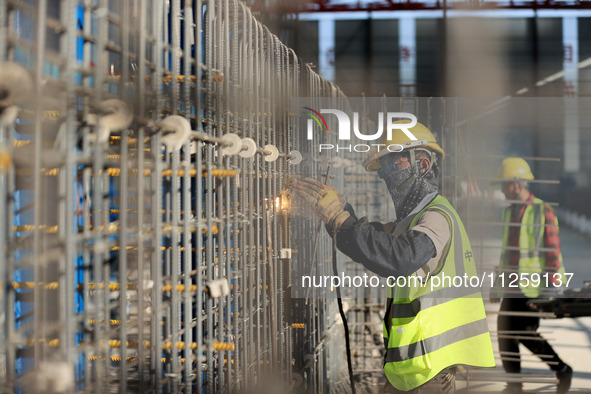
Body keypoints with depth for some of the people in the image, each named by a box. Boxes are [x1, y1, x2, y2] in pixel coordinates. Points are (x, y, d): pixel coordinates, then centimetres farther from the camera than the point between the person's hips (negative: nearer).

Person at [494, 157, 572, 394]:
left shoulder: (542, 212, -10)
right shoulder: (509, 211, 13)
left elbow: (553, 252, -12)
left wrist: (553, 286, -15)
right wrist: (498, 282, 21)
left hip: (533, 287, -7)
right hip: (512, 286, 7)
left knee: (526, 334, -9)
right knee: (505, 331, 3)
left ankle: (562, 369, 12)